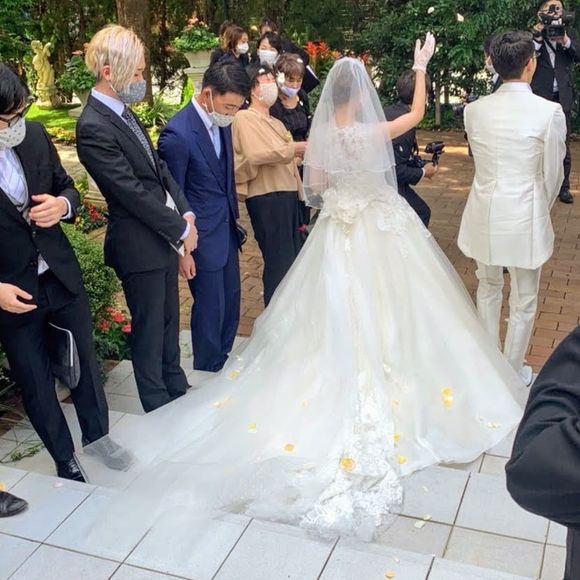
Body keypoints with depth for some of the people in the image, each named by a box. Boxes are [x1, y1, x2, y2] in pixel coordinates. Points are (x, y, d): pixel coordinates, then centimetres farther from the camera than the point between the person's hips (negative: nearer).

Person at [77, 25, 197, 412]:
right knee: (149, 329, 8)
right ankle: (158, 406, 25)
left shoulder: (122, 112, 7)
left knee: (169, 320, 21)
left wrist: (185, 212, -2)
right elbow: (134, 192, -22)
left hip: (165, 236, 9)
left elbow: (158, 166, 10)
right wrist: (181, 230, -14)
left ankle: (177, 390, 38)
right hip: (140, 246, -9)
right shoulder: (94, 127, -21)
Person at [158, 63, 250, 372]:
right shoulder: (177, 134, -24)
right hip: (202, 237, -8)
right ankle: (207, 371, 27)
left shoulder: (222, 121, 0)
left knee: (231, 300, 20)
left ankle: (224, 362, 39)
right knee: (210, 307, 6)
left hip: (227, 229, 8)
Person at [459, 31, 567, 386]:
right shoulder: (549, 112, -15)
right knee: (524, 301, 13)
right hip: (525, 217, -4)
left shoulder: (475, 110, -4)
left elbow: (482, 161, 6)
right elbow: (553, 174, -6)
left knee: (489, 288, 24)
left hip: (485, 215, 4)